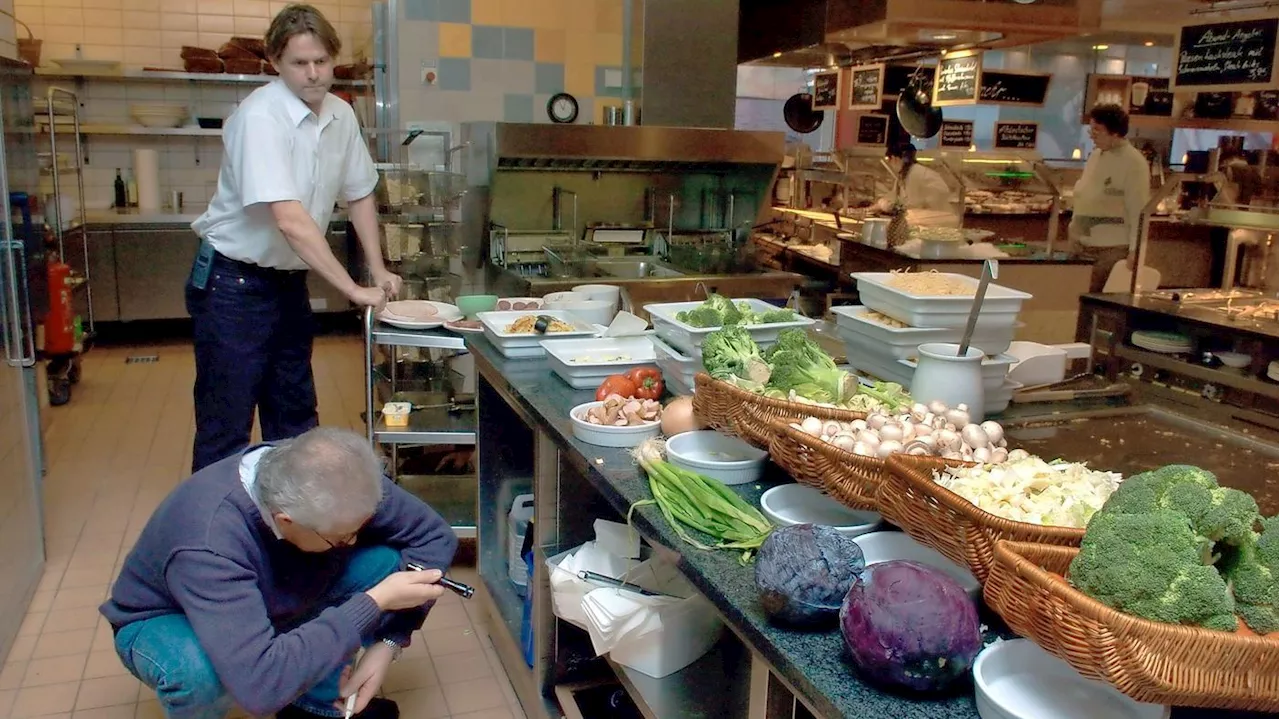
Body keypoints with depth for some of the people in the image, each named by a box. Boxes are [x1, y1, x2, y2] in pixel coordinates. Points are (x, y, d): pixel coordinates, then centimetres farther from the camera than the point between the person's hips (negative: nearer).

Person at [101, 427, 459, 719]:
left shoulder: (329, 482, -27)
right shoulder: (207, 544, -41)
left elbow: (434, 535, -16)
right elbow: (260, 685, -48)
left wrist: (387, 643, -25)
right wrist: (374, 603, -41)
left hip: (271, 606, 5)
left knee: (385, 561, -20)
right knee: (198, 669, -39)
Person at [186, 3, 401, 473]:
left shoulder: (341, 116, 0)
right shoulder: (261, 117, -23)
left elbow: (359, 195, 12)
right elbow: (289, 220, -30)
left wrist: (379, 271, 7)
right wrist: (354, 290, -28)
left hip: (288, 281, 8)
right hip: (233, 283, -7)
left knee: (295, 415, 18)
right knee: (227, 426, -1)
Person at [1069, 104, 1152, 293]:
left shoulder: (1134, 162, -13)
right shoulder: (1095, 155, 10)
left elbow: (1138, 210, -15)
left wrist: (1134, 250, -18)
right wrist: (1075, 226, 16)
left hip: (1112, 249, -7)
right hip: (1086, 245, 7)